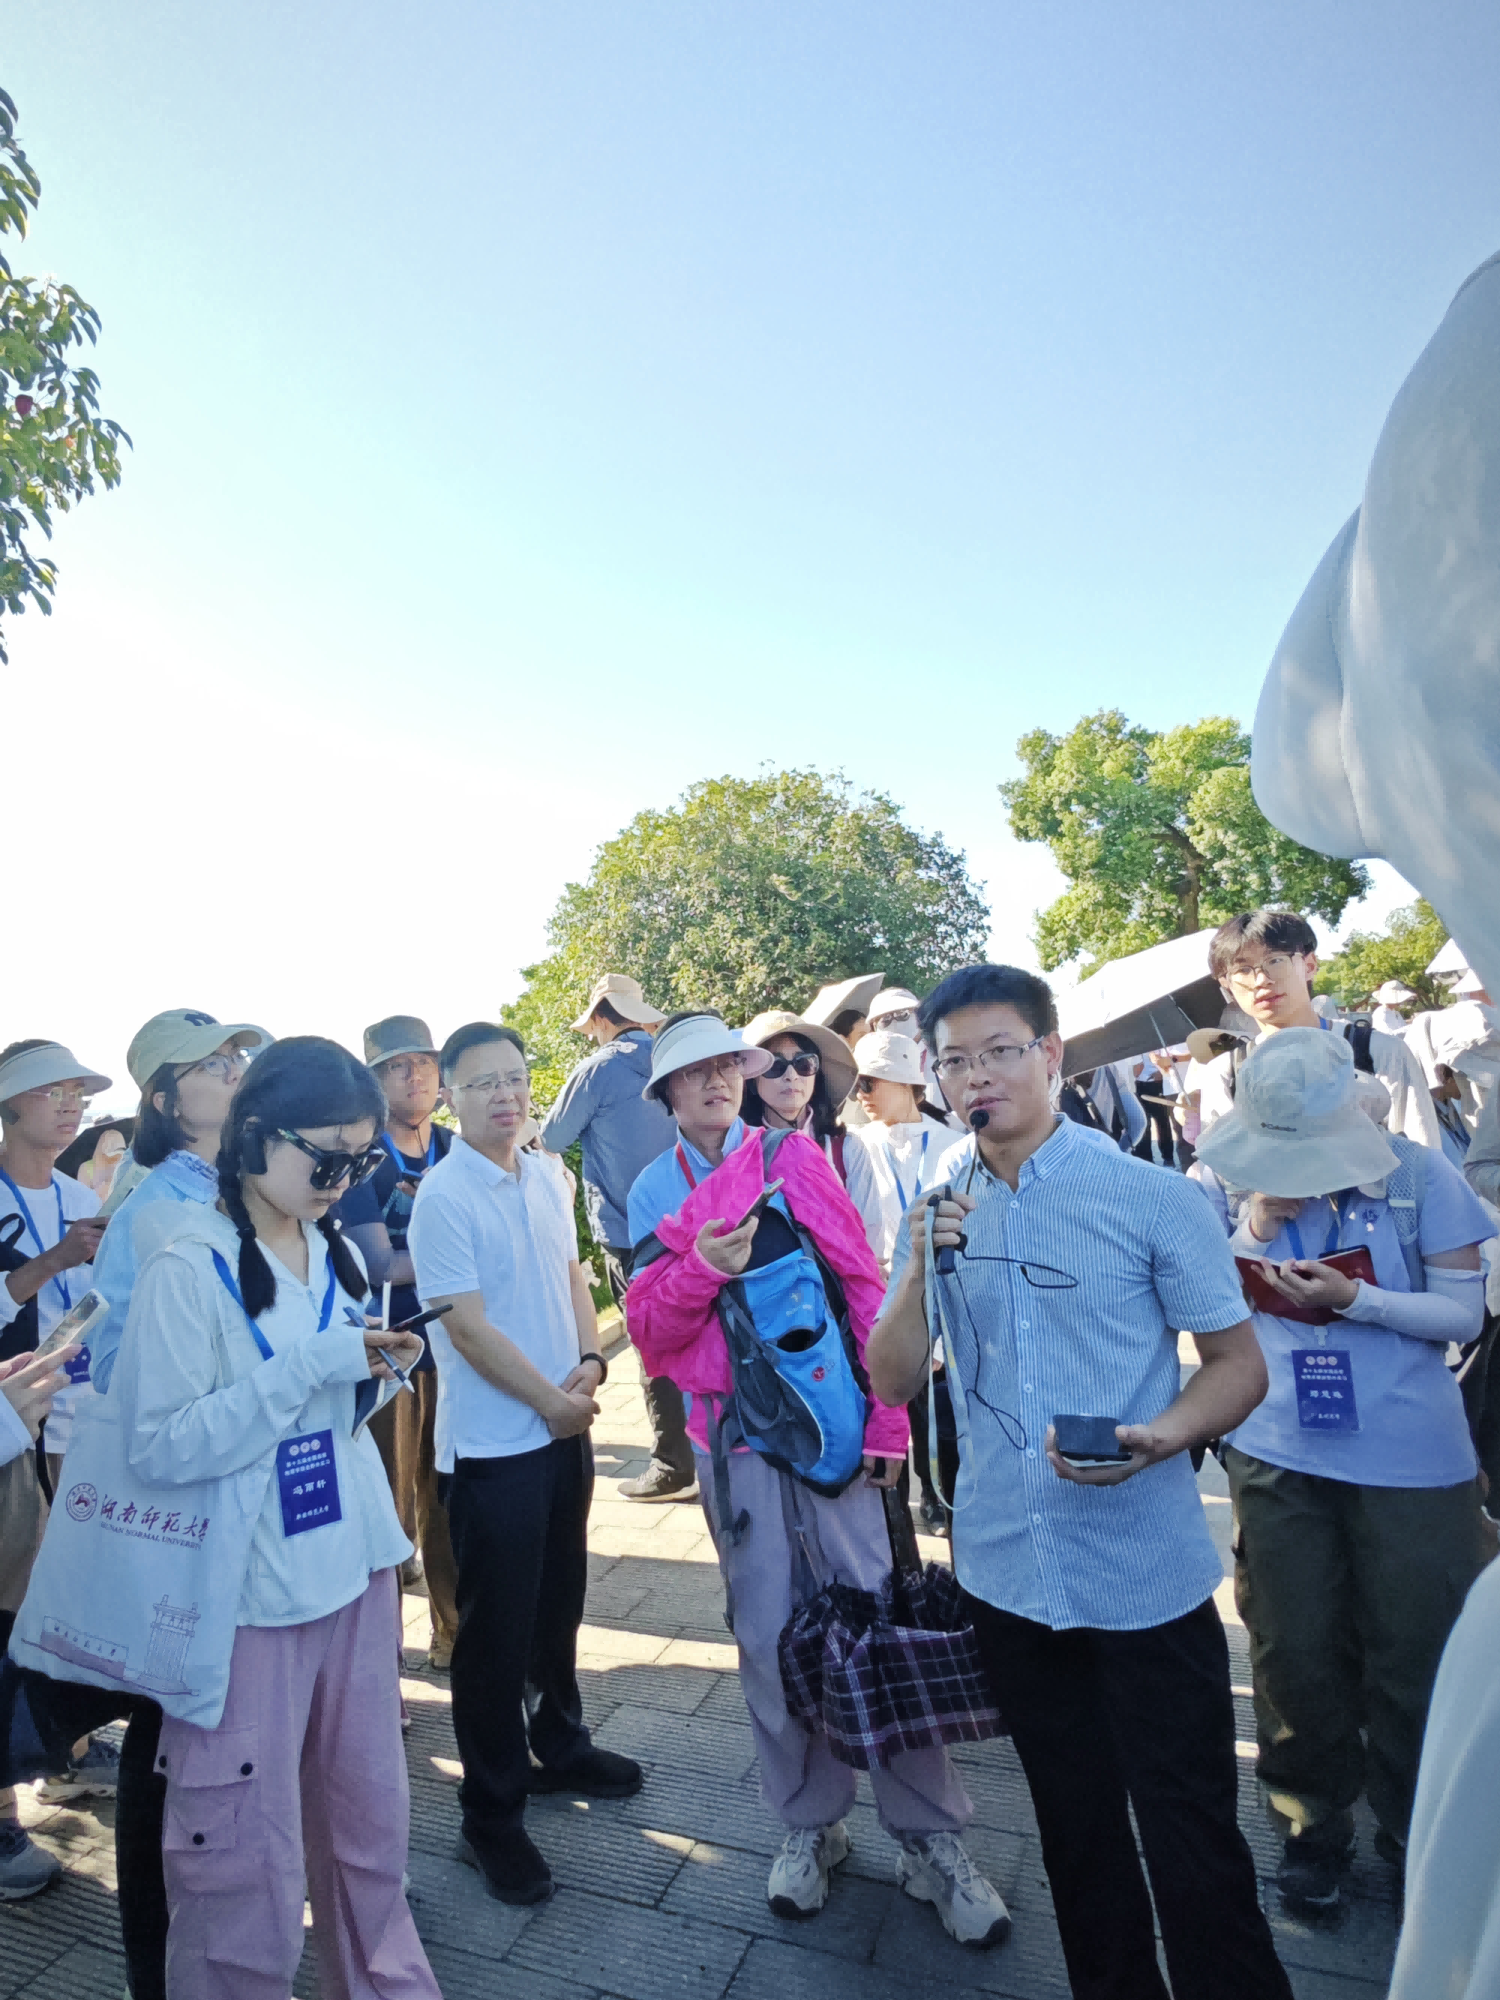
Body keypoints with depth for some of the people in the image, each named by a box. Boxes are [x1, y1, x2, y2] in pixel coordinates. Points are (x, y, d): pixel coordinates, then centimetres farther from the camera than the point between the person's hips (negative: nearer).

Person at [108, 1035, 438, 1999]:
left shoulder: (335, 1252, 6)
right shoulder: (188, 1267, -14)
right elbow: (161, 1447, -18)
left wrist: (379, 1370, -5)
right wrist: (309, 1364, -25)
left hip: (355, 1565, 6)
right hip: (248, 1594, -6)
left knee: (372, 1821, 17)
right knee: (250, 1865, 4)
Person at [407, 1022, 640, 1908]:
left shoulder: (549, 1176, 4)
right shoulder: (444, 1195, -16)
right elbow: (467, 1323, -18)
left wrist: (590, 1360, -5)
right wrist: (551, 1400, -13)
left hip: (565, 1425, 6)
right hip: (493, 1442, -6)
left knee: (561, 1600, 22)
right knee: (495, 1627, 6)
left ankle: (559, 1743, 43)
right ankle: (491, 1817, 23)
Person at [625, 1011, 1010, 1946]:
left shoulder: (796, 1156, -2)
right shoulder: (655, 1191, 5)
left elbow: (862, 1283, -4)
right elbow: (652, 1328, 0)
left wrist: (885, 1417, -7)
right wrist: (703, 1266, -19)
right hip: (731, 1434, 2)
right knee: (769, 1633, 9)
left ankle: (930, 1836, 19)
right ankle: (809, 1823, 29)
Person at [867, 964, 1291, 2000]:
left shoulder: (1154, 1197, -10)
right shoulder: (936, 1210, 0)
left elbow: (1239, 1363, -6)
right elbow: (894, 1382, 1)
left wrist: (1157, 1437, -25)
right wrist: (921, 1270, -16)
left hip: (1149, 1574, -3)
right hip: (1008, 1570, 4)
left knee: (1191, 1835, 5)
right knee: (1075, 1823, 21)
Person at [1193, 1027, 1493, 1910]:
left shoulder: (1421, 1176, -7)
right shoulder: (1251, 1186, 0)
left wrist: (1355, 1297, -21)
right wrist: (1261, 1229, -13)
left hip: (1411, 1462, -1)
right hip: (1280, 1457, 2)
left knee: (1415, 1654, 10)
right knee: (1297, 1653, 11)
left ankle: (1419, 1831, 36)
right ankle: (1315, 1822, 35)